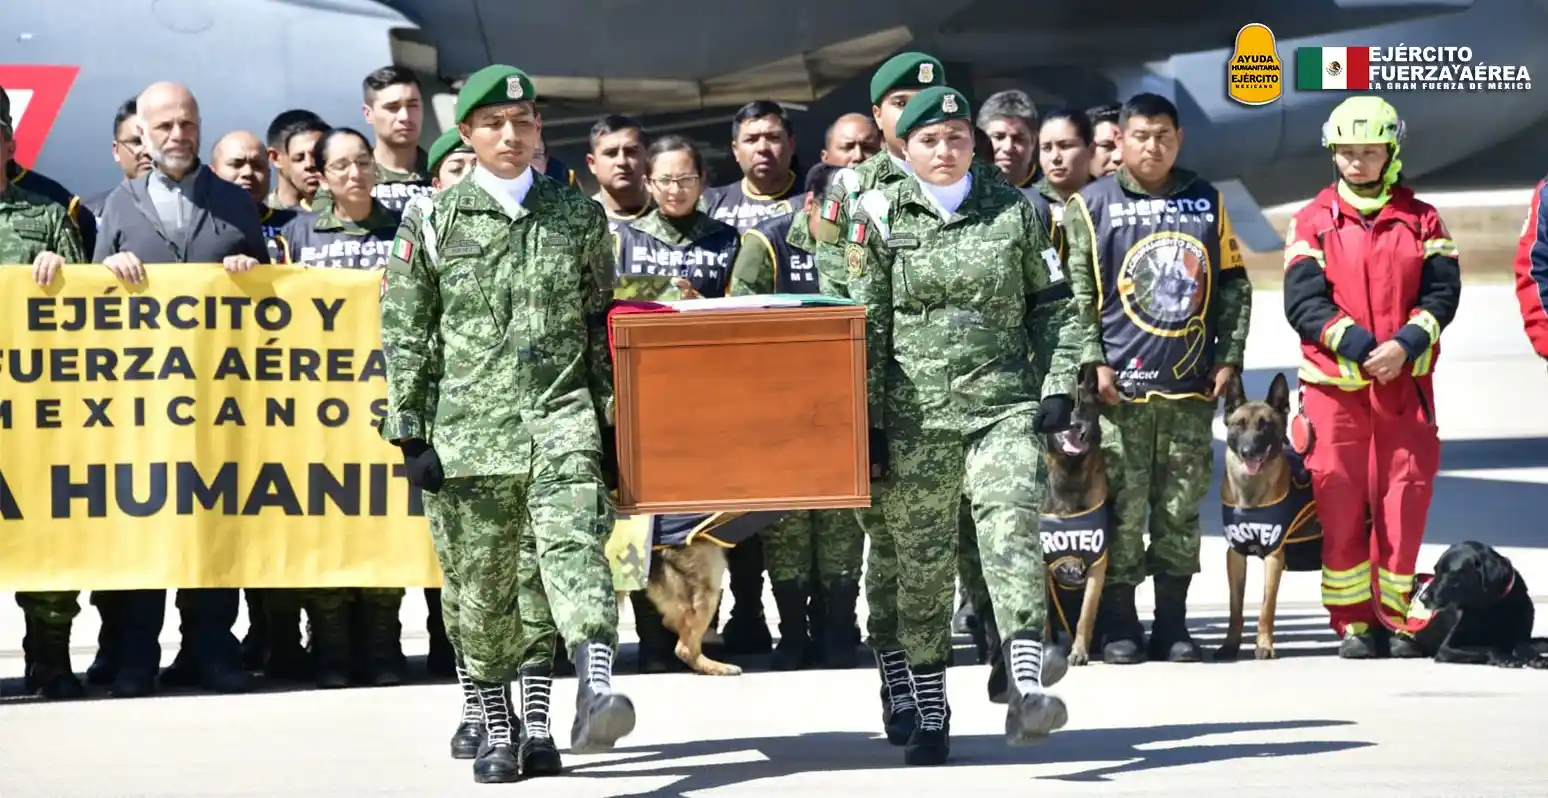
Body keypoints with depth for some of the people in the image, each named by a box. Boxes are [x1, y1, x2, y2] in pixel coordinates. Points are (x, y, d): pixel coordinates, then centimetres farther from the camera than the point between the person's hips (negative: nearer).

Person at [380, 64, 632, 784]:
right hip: (469, 425, 0)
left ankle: (596, 694, -38)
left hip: (562, 414, 0)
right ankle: (496, 728, 20)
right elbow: (405, 337, 6)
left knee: (575, 544, -23)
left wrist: (613, 421, 12)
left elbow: (603, 324, 16)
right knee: (478, 585, 6)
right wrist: (411, 435, 1)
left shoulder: (578, 216, 11)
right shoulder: (431, 222, 6)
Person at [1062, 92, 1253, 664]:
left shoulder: (1206, 202, 13)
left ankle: (1172, 624, 12)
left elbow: (1234, 285, 16)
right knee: (1122, 506, -4)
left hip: (1192, 385, 3)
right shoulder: (1092, 205, 3)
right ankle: (1119, 625, 3)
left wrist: (1229, 358, 8)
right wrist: (1095, 361, -8)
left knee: (1182, 508, 5)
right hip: (1122, 384, -3)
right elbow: (1076, 291, 0)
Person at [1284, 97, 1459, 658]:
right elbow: (1303, 301, -5)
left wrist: (1404, 345, -17)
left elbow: (1442, 292, 1)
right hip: (1334, 383, -1)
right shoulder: (1313, 222, 5)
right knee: (1340, 501, 0)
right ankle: (1352, 622, 8)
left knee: (1405, 498, -1)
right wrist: (1360, 346, -17)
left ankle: (1396, 617, 9)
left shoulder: (1422, 221, 9)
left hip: (1406, 383, 1)